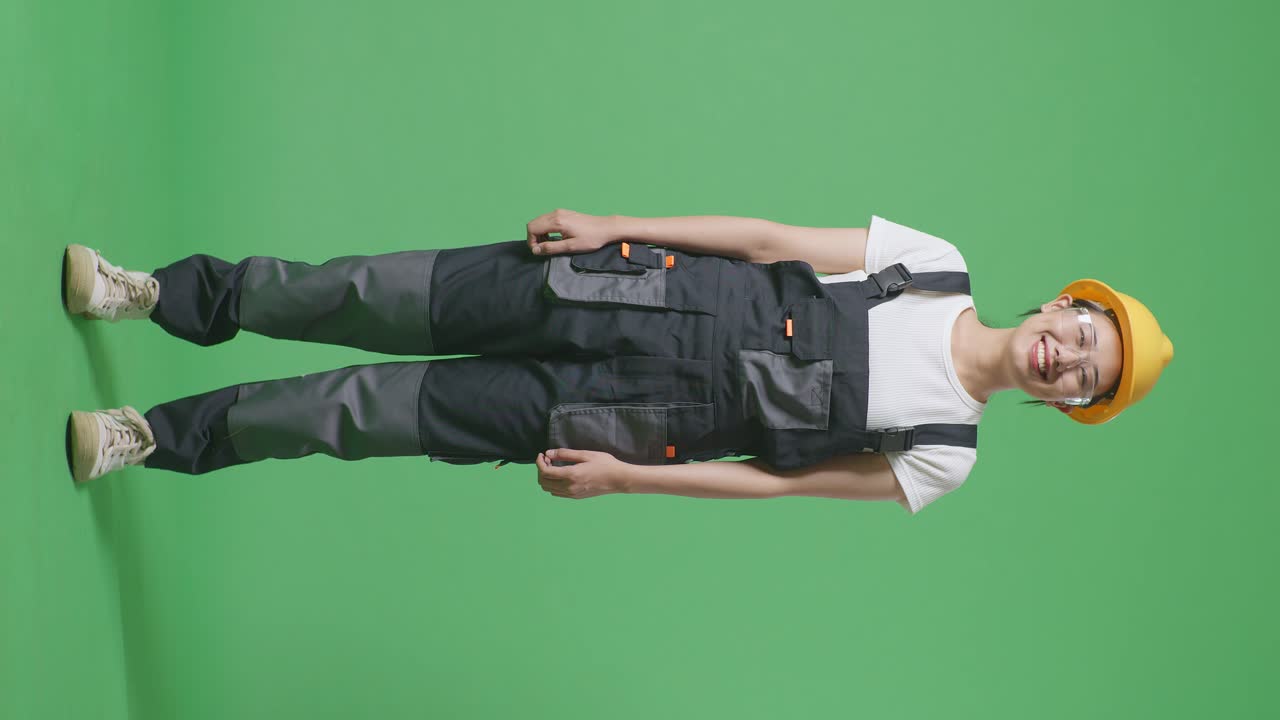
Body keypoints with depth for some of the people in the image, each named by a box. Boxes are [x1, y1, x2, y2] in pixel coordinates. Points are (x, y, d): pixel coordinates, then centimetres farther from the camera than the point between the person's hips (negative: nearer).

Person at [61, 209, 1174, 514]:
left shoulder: (943, 458, -2)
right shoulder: (938, 265, 2)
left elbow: (775, 479, -4)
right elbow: (770, 242, 2)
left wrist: (622, 478, -8)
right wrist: (614, 225, -5)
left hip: (648, 411, -2)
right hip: (656, 295, 2)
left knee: (383, 412, -5)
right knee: (383, 301, -6)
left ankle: (164, 437, 10)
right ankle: (166, 293, 13)